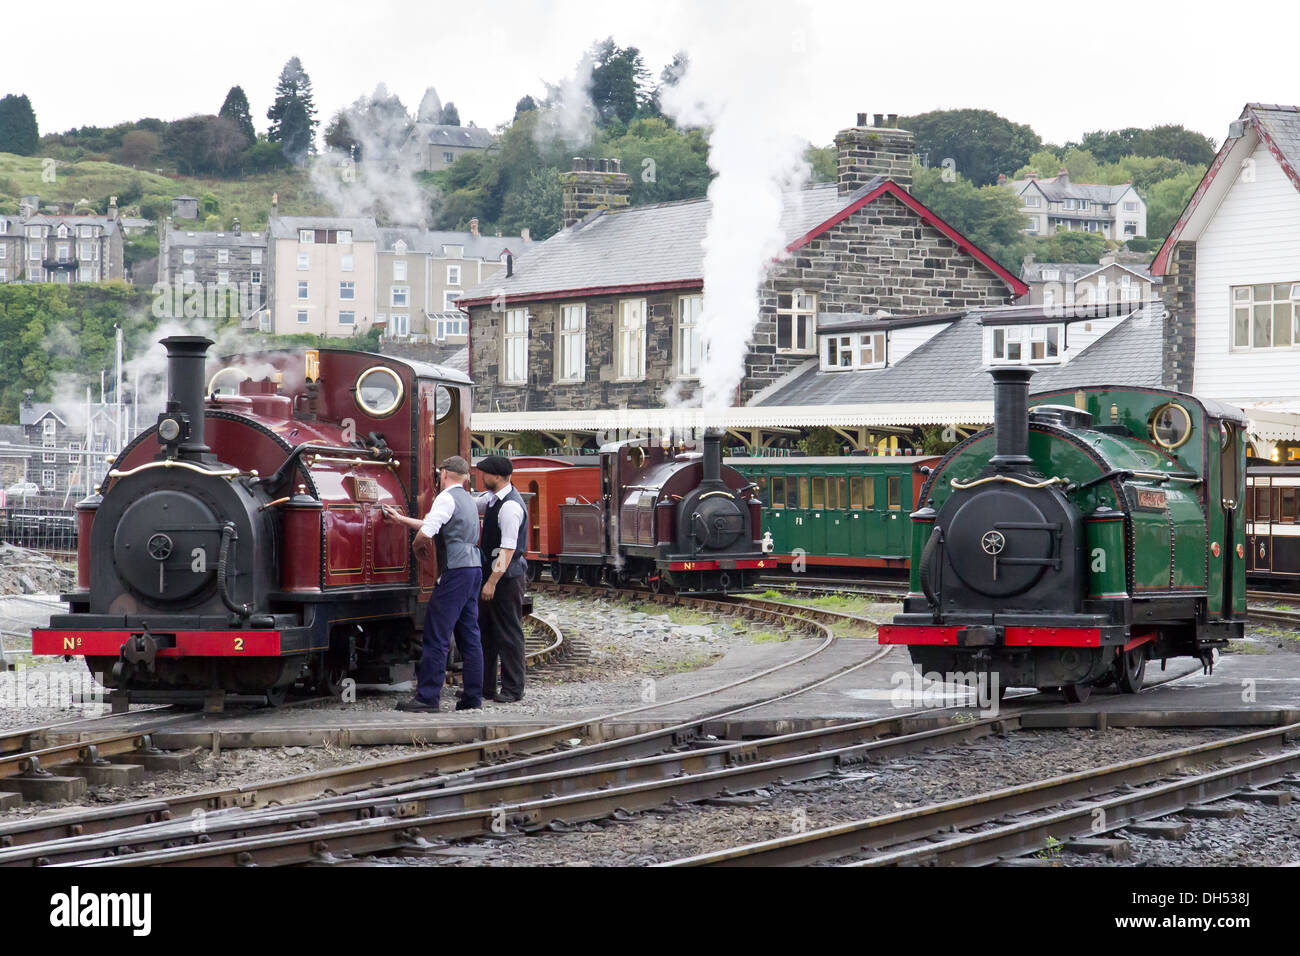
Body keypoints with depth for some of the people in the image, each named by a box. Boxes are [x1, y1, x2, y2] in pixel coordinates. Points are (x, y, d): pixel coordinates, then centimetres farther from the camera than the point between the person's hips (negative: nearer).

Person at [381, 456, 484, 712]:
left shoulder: (446, 498, -8)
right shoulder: (467, 499, 21)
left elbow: (426, 533, -19)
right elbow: (436, 526, 33)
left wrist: (417, 545, 3)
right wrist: (401, 519, 40)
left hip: (455, 572, -9)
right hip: (474, 567, 9)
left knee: (437, 635, -8)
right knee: (469, 635, 10)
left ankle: (427, 697, -9)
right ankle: (472, 696, 10)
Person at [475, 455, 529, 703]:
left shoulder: (510, 507, -22)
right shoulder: (492, 498, 8)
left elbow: (508, 550, -25)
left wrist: (492, 582, -24)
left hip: (507, 576, -10)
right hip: (493, 572, 10)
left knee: (508, 632, -2)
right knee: (486, 629, 14)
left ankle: (513, 689, 5)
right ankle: (484, 685, 22)